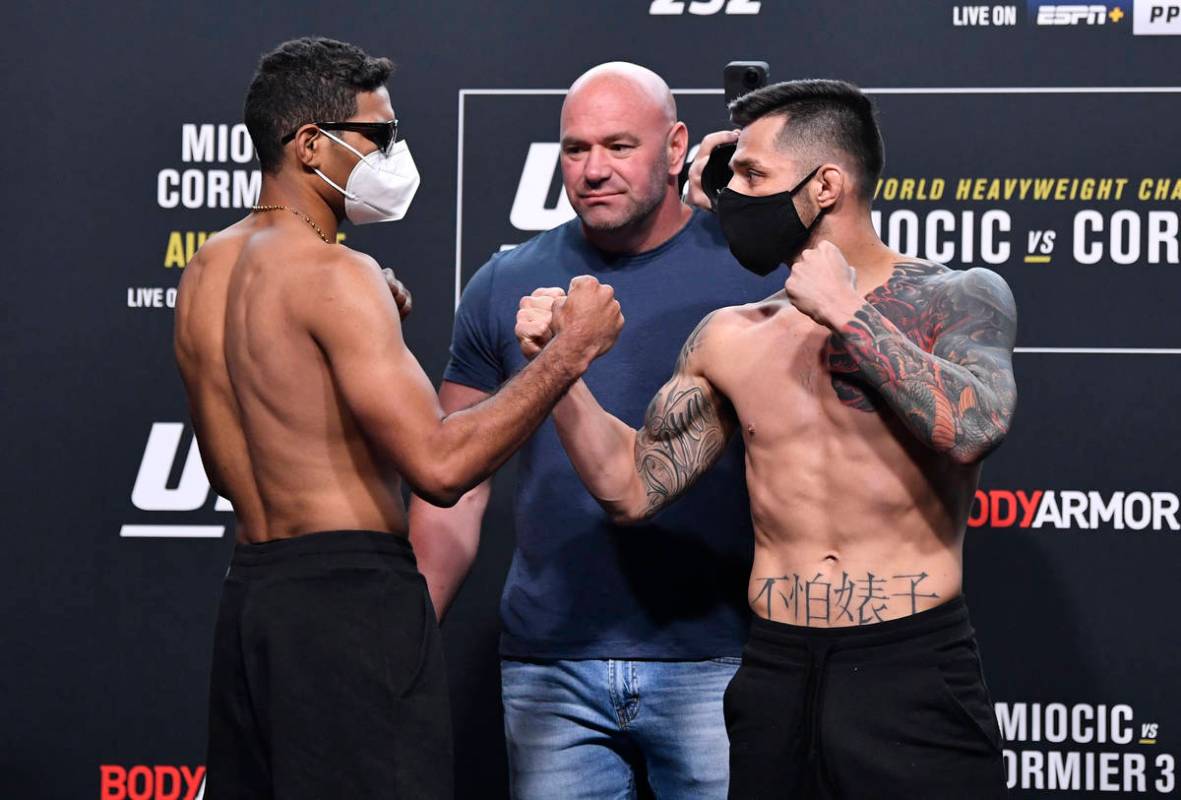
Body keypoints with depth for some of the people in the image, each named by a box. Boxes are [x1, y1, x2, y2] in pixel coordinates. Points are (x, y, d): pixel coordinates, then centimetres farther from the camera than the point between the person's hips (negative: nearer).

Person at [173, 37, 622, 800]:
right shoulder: (337, 275, -14)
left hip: (250, 593, 9)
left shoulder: (206, 272, 13)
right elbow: (439, 465, -22)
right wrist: (571, 349, -14)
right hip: (352, 595, -9)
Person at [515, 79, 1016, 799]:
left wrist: (845, 312, -13)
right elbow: (633, 486, 12)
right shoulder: (730, 339, 10)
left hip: (914, 669, -4)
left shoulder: (959, 299, -1)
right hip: (776, 676, 4)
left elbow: (972, 428, -19)